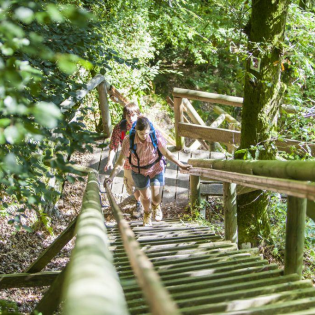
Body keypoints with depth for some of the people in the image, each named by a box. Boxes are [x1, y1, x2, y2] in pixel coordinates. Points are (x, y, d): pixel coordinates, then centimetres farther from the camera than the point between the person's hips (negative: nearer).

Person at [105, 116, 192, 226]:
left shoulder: (156, 136, -26)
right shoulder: (129, 140, -27)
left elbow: (166, 153, -11)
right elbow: (120, 161, -20)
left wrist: (181, 165, -8)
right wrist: (111, 177, -28)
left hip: (156, 169, 0)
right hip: (139, 172, 1)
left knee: (156, 199, -2)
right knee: (145, 196, 18)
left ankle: (156, 206, 39)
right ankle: (147, 214, 54)